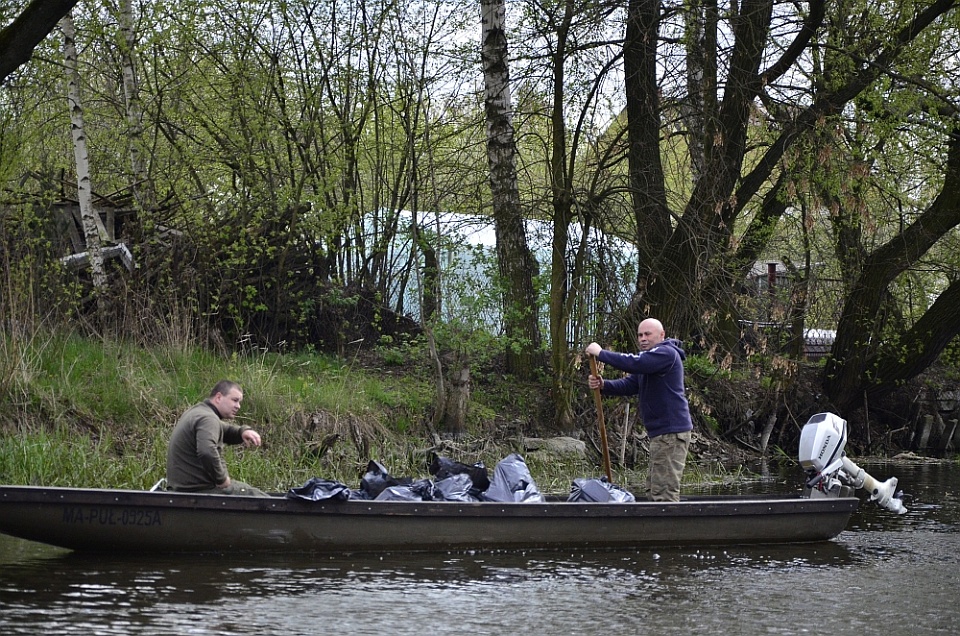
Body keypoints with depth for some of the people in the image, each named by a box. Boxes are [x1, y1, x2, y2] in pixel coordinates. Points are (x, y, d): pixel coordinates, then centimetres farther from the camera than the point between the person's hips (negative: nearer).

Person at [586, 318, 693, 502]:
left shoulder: (666, 354, -11)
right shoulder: (649, 358, 23)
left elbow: (634, 363, -26)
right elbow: (629, 385, 14)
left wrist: (601, 353, -19)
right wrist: (603, 385, -5)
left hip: (671, 433, -11)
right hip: (661, 433, 11)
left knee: (664, 491, -14)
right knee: (653, 489, 13)